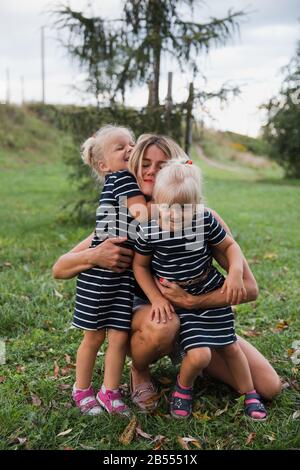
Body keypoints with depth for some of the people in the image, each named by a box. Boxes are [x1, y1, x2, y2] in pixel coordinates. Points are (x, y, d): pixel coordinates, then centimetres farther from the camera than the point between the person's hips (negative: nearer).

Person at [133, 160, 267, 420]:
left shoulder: (206, 221, -17)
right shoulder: (149, 230, -19)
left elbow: (230, 245, -1)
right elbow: (140, 265, -3)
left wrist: (235, 274, -17)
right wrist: (156, 298, -9)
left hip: (211, 291, 2)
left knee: (229, 346, 11)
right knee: (199, 355, -16)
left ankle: (250, 394, 35)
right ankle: (184, 386, 19)